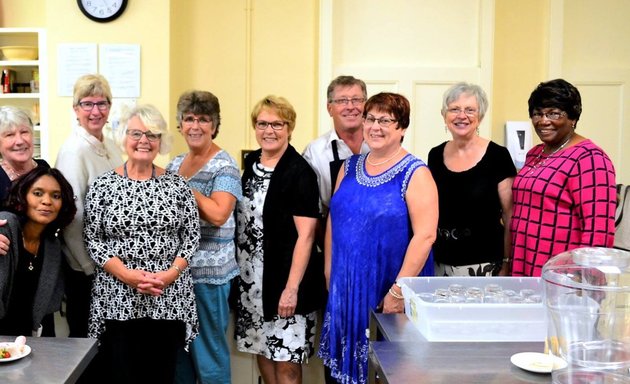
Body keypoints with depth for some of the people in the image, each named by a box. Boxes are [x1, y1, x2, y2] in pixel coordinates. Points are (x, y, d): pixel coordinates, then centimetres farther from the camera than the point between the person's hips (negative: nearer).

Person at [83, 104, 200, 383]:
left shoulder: (177, 185, 4)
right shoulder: (103, 185, 1)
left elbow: (191, 236, 4)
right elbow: (92, 239, -1)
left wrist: (170, 274, -10)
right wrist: (127, 274, -13)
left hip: (169, 298, 1)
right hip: (118, 298, -1)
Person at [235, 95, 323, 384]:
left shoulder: (299, 172, -14)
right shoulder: (251, 163, 8)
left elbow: (305, 235, -16)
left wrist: (292, 288, -21)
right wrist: (238, 269, 13)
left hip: (284, 278, -7)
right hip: (251, 277, 7)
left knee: (286, 360, 0)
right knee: (262, 349, 16)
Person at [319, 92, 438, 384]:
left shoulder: (415, 174, -10)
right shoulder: (349, 168, 8)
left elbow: (425, 235, -16)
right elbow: (333, 221, 12)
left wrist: (398, 291, -19)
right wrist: (330, 273, 8)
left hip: (388, 293, -5)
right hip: (347, 289, 5)